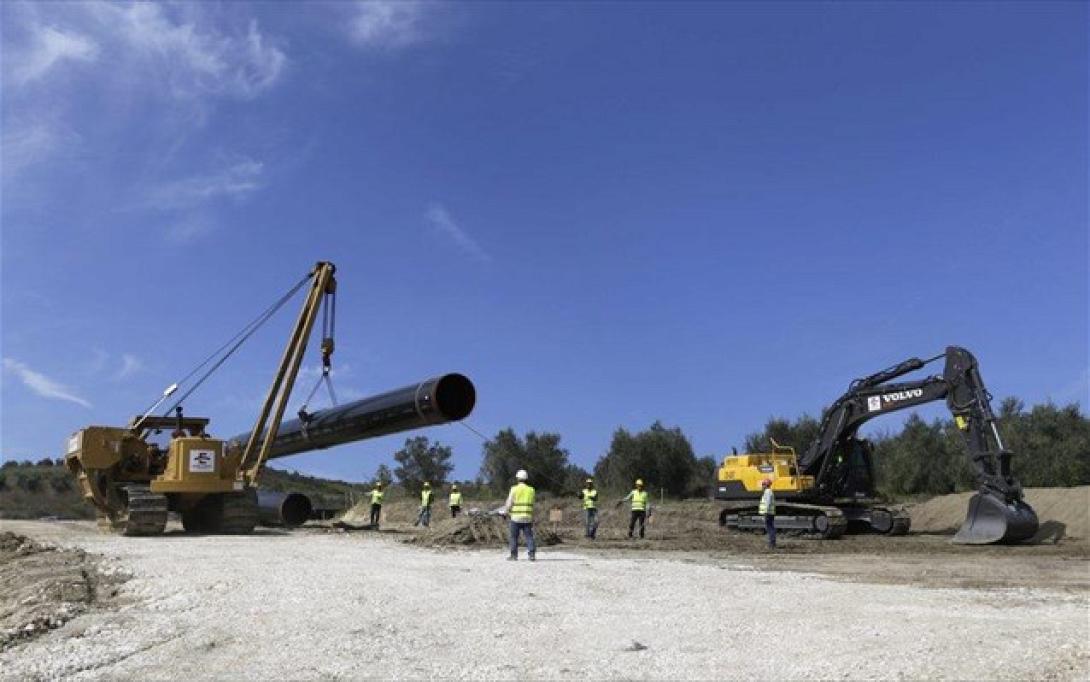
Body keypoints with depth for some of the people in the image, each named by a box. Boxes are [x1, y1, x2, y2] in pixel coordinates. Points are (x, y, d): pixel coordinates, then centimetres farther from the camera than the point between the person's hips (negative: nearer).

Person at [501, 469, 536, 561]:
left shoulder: (514, 489, -5)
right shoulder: (531, 490, 5)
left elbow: (509, 503, -3)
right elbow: (532, 505, 10)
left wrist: (506, 512, 12)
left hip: (516, 517, -2)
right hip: (528, 517, 3)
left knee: (514, 537, 6)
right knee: (529, 536, 4)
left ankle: (514, 555, 7)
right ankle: (532, 554, -5)